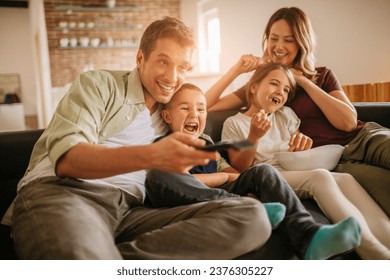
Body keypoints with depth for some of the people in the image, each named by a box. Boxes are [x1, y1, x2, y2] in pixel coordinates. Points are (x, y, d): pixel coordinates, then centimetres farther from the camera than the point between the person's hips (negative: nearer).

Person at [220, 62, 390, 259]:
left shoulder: (286, 114, 21)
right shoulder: (234, 123, 6)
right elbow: (239, 169, -1)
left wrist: (303, 143, -4)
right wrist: (254, 137, -17)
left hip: (296, 173, 5)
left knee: (346, 179, -26)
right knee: (320, 175, -33)